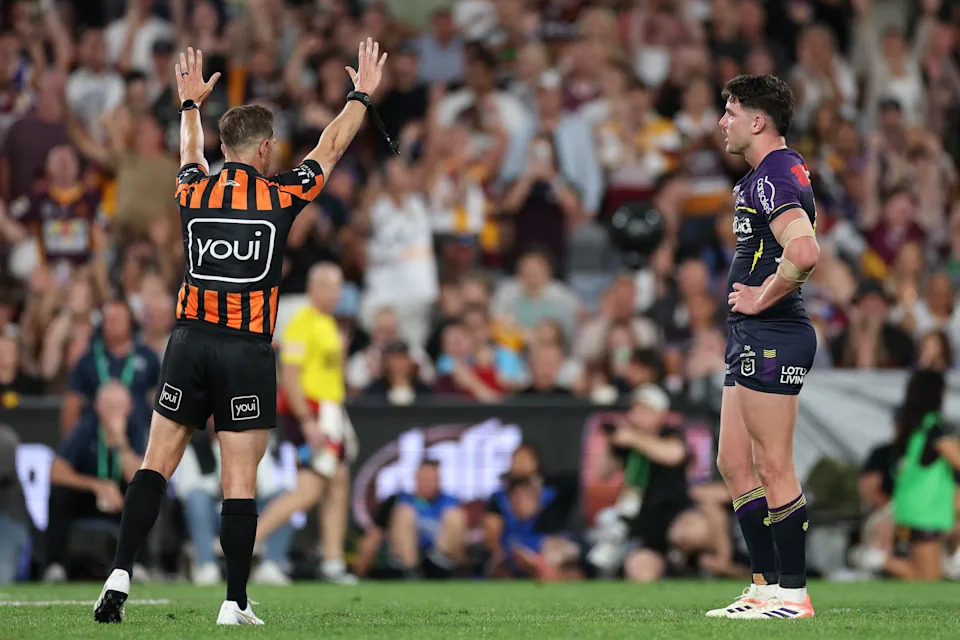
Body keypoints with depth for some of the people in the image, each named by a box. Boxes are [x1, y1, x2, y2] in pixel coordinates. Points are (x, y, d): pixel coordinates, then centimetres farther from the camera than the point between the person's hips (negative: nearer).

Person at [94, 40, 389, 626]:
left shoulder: (195, 193, 5)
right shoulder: (280, 198, -3)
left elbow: (191, 152, 29)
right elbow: (331, 147, 12)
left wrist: (192, 103, 47)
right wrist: (362, 95, 27)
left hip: (190, 340, 3)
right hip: (248, 351, -3)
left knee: (157, 464, 6)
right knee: (240, 481, -1)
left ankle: (120, 576, -5)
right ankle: (235, 604, -2)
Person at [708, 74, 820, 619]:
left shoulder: (771, 178, -16)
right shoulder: (785, 168, 17)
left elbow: (805, 252, -32)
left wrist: (763, 298, -18)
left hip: (771, 336, -11)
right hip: (752, 339, 11)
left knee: (773, 469, -7)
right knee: (735, 465, 12)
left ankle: (793, 594, -3)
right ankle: (768, 587, 15)